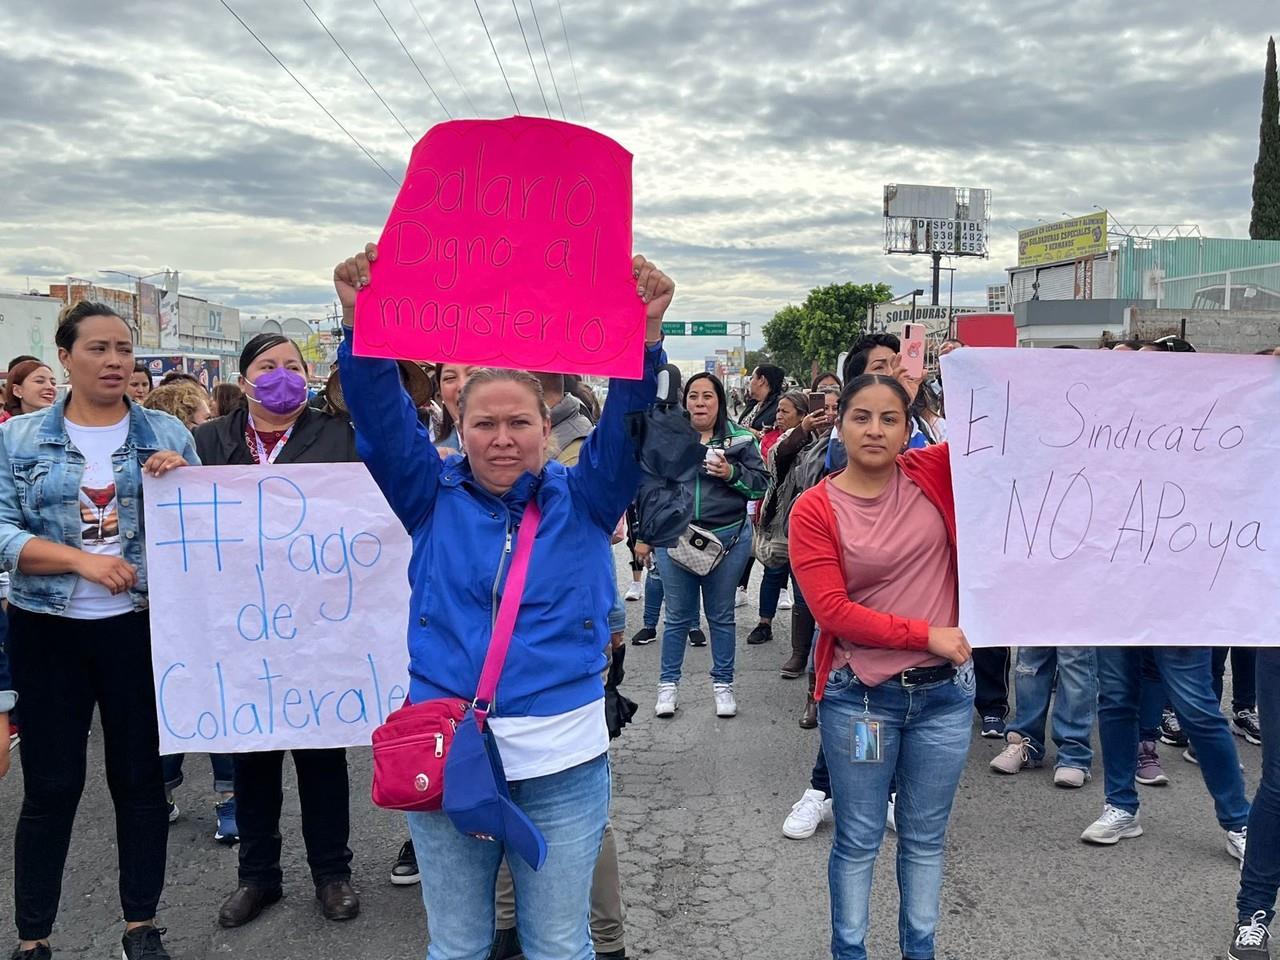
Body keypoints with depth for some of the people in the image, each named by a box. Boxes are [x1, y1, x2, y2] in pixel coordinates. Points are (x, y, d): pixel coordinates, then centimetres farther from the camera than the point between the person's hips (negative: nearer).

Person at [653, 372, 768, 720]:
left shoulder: (740, 438, 1)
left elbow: (761, 483, 0)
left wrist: (732, 473, -16)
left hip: (728, 538, 0)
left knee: (721, 615, 12)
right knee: (678, 615, 9)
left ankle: (723, 683, 25)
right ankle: (668, 683, 22)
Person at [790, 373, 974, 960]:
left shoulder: (936, 472, -2)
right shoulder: (814, 510, -9)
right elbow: (831, 610, -15)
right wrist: (926, 634, -16)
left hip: (945, 692, 3)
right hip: (860, 697, -2)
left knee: (926, 836, 18)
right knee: (858, 840, 12)